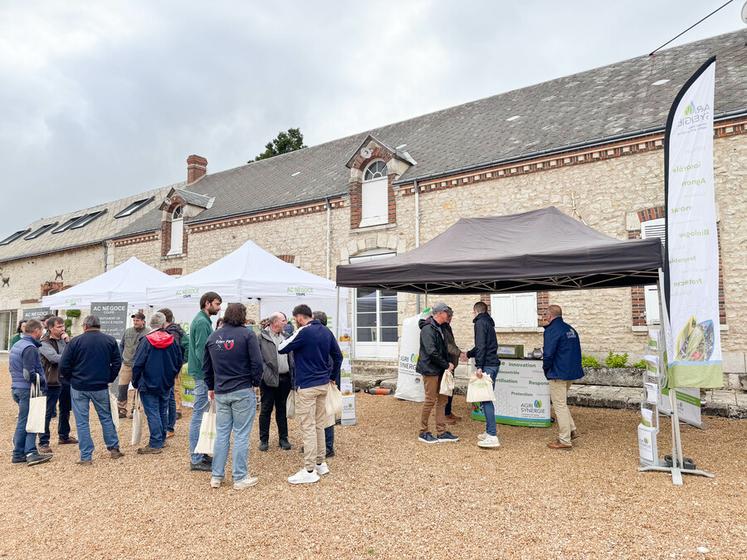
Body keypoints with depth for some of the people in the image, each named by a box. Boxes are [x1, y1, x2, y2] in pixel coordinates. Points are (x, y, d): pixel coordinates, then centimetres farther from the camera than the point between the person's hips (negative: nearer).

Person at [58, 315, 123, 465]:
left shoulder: (76, 341, -5)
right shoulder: (110, 340, 0)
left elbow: (63, 366, -5)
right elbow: (117, 362, 1)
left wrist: (72, 379, 11)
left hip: (79, 387, -2)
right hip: (101, 387, 2)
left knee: (82, 422, 6)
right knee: (106, 417, 15)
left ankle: (86, 456, 8)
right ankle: (114, 449, 20)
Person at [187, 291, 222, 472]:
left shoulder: (203, 320, 16)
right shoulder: (202, 322, -15)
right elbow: (201, 351, -21)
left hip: (203, 375, 10)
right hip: (203, 375, -10)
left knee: (202, 414, 16)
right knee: (200, 415, -3)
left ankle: (202, 452, 26)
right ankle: (196, 459, 4)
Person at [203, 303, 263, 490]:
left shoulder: (213, 337, 8)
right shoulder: (247, 334, -9)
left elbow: (206, 367, 15)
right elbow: (257, 362, -13)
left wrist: (211, 387, 25)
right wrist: (255, 382, 2)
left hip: (220, 393, 5)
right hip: (243, 391, -5)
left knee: (221, 433, 14)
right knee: (241, 434, 2)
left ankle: (216, 476, 20)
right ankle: (240, 478, 8)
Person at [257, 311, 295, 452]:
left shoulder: (285, 337, 12)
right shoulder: (261, 337, -6)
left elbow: (291, 357, 13)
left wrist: (292, 375, 5)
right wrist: (266, 374, -17)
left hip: (285, 379, 5)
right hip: (269, 380, -5)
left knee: (282, 409, 14)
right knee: (266, 410, 6)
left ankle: (283, 438, 23)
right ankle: (264, 440, 17)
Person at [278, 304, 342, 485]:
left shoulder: (304, 332, -15)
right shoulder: (326, 331, 8)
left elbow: (281, 349, -10)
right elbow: (338, 356, 12)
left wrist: (289, 337, 7)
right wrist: (333, 376, 20)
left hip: (307, 386, -8)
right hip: (323, 384, 8)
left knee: (308, 427, -3)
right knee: (319, 425, 15)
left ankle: (309, 471, 2)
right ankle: (320, 463, 23)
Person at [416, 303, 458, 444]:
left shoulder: (439, 328, 15)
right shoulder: (428, 328, -16)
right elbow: (432, 352, -23)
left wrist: (448, 363, 6)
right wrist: (447, 365, -15)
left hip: (439, 370, 10)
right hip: (430, 370, -10)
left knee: (442, 400, 10)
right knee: (430, 400, -3)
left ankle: (441, 433, 17)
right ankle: (423, 433, 9)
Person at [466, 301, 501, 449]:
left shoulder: (480, 322, -8)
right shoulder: (488, 322, 21)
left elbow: (481, 346, -18)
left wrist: (479, 366, -23)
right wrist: (468, 354, 45)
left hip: (486, 365, -10)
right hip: (493, 363, 10)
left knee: (486, 400, -9)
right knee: (487, 399, 15)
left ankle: (492, 436, -11)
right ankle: (490, 431, 21)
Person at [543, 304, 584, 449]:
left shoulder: (552, 330, -16)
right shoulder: (570, 329, 13)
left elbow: (548, 354, -20)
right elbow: (577, 350, 17)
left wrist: (546, 368, -4)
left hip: (558, 373, -9)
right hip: (572, 372, 9)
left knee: (559, 405, -1)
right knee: (562, 403, 23)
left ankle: (564, 440, 5)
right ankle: (571, 430, 24)